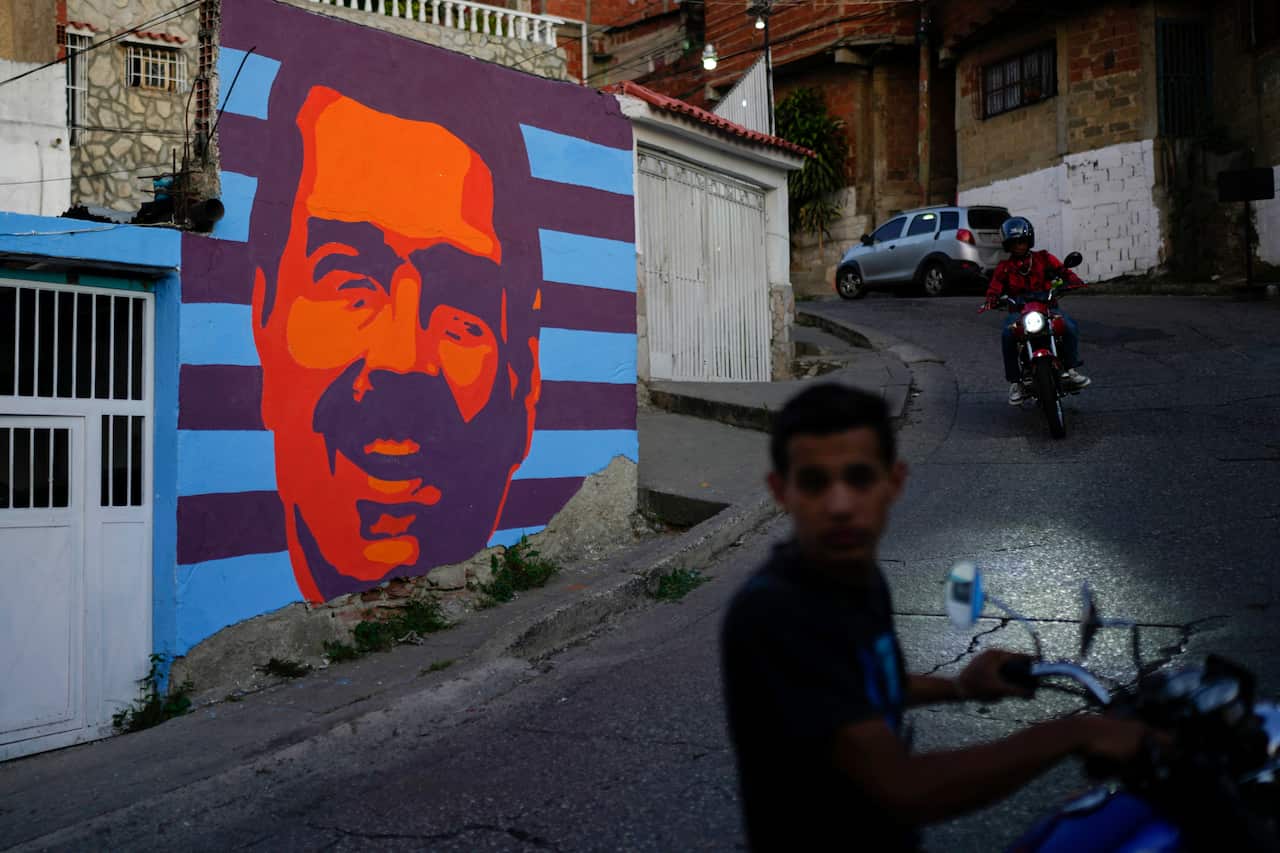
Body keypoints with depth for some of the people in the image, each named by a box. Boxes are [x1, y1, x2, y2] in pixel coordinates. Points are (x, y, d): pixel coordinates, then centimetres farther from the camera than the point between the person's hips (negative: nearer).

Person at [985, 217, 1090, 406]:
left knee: (1070, 327, -26)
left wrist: (1074, 280, -20)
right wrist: (991, 299, -25)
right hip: (1018, 310, -1)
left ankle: (1070, 369, -7)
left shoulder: (1043, 259, 13)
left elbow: (1061, 270, 2)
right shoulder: (1004, 267, 13)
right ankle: (1015, 381, -21)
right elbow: (995, 286, -2)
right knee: (1008, 335, -32)